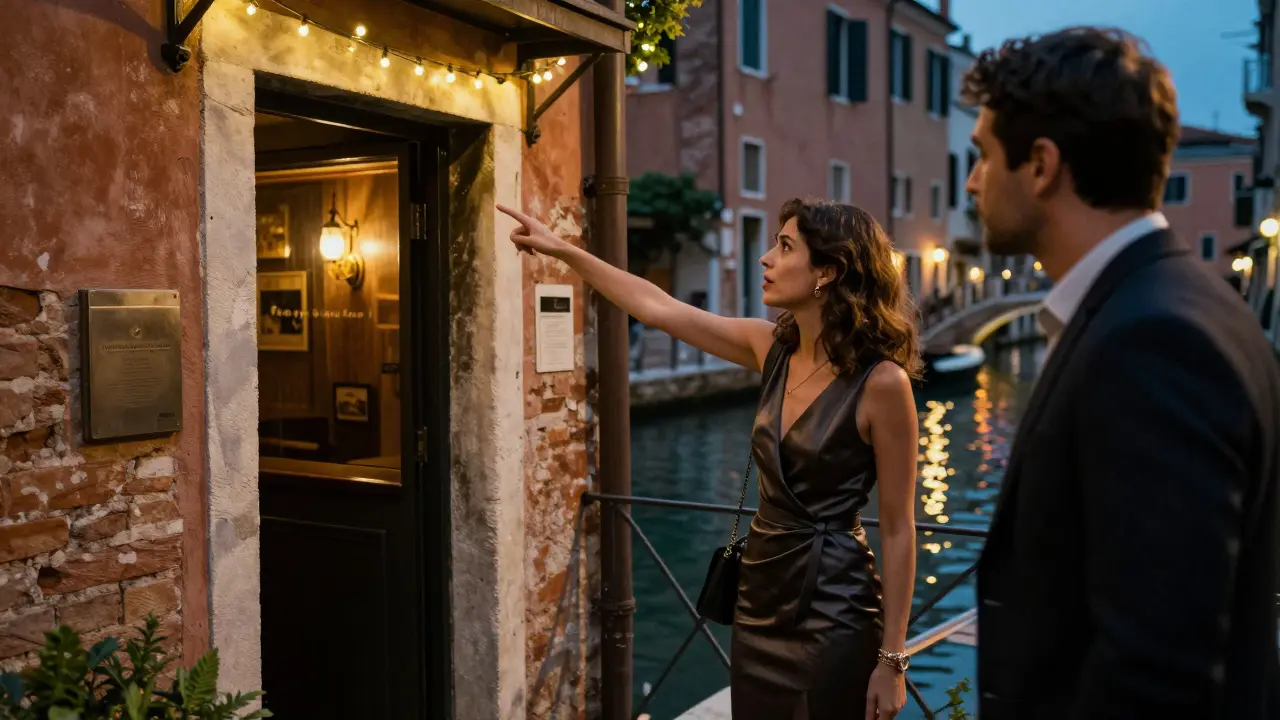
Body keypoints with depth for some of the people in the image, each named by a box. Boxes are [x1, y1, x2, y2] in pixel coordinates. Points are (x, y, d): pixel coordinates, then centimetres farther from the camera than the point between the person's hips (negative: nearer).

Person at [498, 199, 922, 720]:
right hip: (760, 601, 6)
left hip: (833, 615, -6)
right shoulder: (772, 347, 0)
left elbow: (898, 531, -13)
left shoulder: (880, 382, -17)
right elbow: (658, 309, 7)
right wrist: (561, 250, 10)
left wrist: (892, 658, -11)